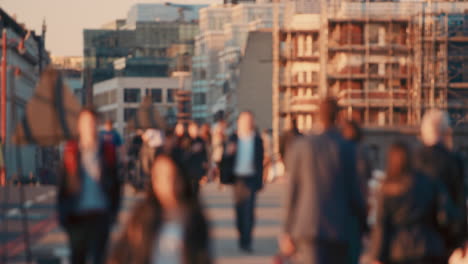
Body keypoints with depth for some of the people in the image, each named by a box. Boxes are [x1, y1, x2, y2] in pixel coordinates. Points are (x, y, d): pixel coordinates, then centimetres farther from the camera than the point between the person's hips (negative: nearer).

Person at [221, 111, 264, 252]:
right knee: (239, 209, 7)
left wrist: (259, 181, 1)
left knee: (249, 209, -8)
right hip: (237, 177, 2)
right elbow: (226, 159, 3)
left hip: (251, 178, -2)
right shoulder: (234, 139, 6)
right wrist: (228, 152, -20)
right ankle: (242, 237, 22)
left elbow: (260, 161, 5)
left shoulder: (257, 140, 3)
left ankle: (246, 241, -8)